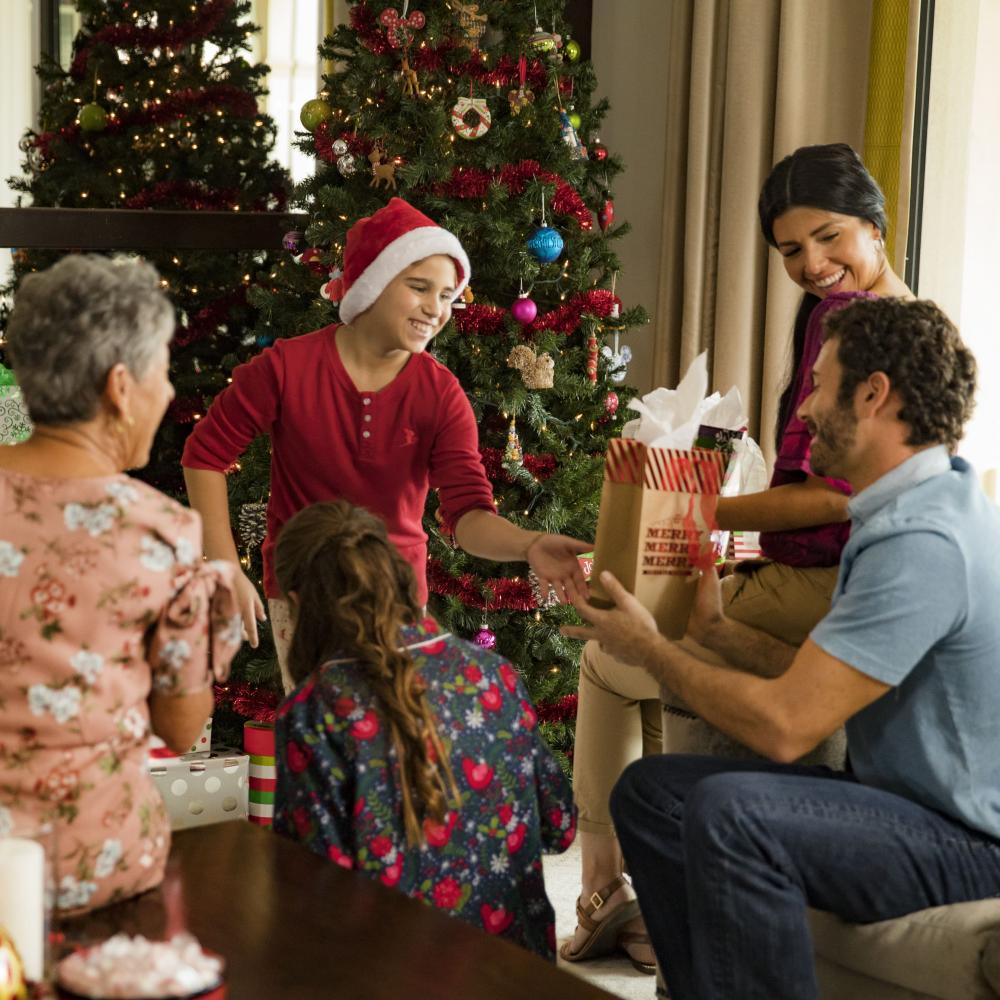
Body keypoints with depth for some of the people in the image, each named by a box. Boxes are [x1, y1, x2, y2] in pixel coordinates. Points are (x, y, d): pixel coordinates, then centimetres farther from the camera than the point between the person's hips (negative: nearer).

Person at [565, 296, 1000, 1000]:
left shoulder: (920, 543, -23)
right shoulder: (917, 509, 11)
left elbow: (784, 724, -24)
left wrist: (650, 650, -10)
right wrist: (716, 628, 10)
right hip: (904, 797, 10)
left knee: (730, 811, -33)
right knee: (650, 790, 4)